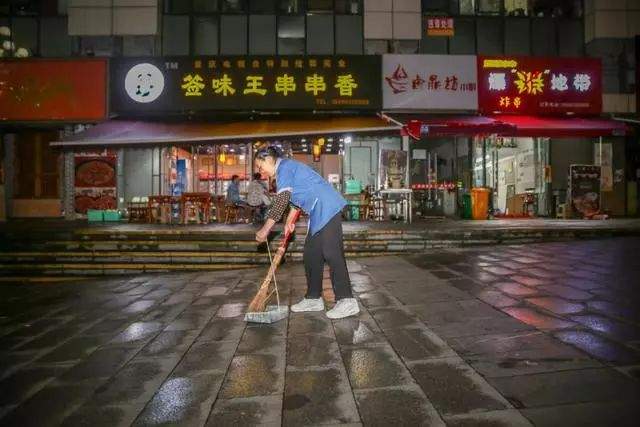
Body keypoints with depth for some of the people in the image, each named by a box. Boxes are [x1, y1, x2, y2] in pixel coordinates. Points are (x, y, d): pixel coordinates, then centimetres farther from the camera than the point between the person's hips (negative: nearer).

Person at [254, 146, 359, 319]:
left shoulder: (284, 167, -10)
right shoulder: (287, 168, 21)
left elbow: (281, 201, -19)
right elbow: (294, 197, 32)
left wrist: (265, 230, -17)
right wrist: (290, 219, 26)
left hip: (327, 208, -11)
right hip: (319, 213, 11)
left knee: (332, 254, -12)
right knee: (311, 255, 11)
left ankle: (347, 301, -10)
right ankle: (314, 298, 18)